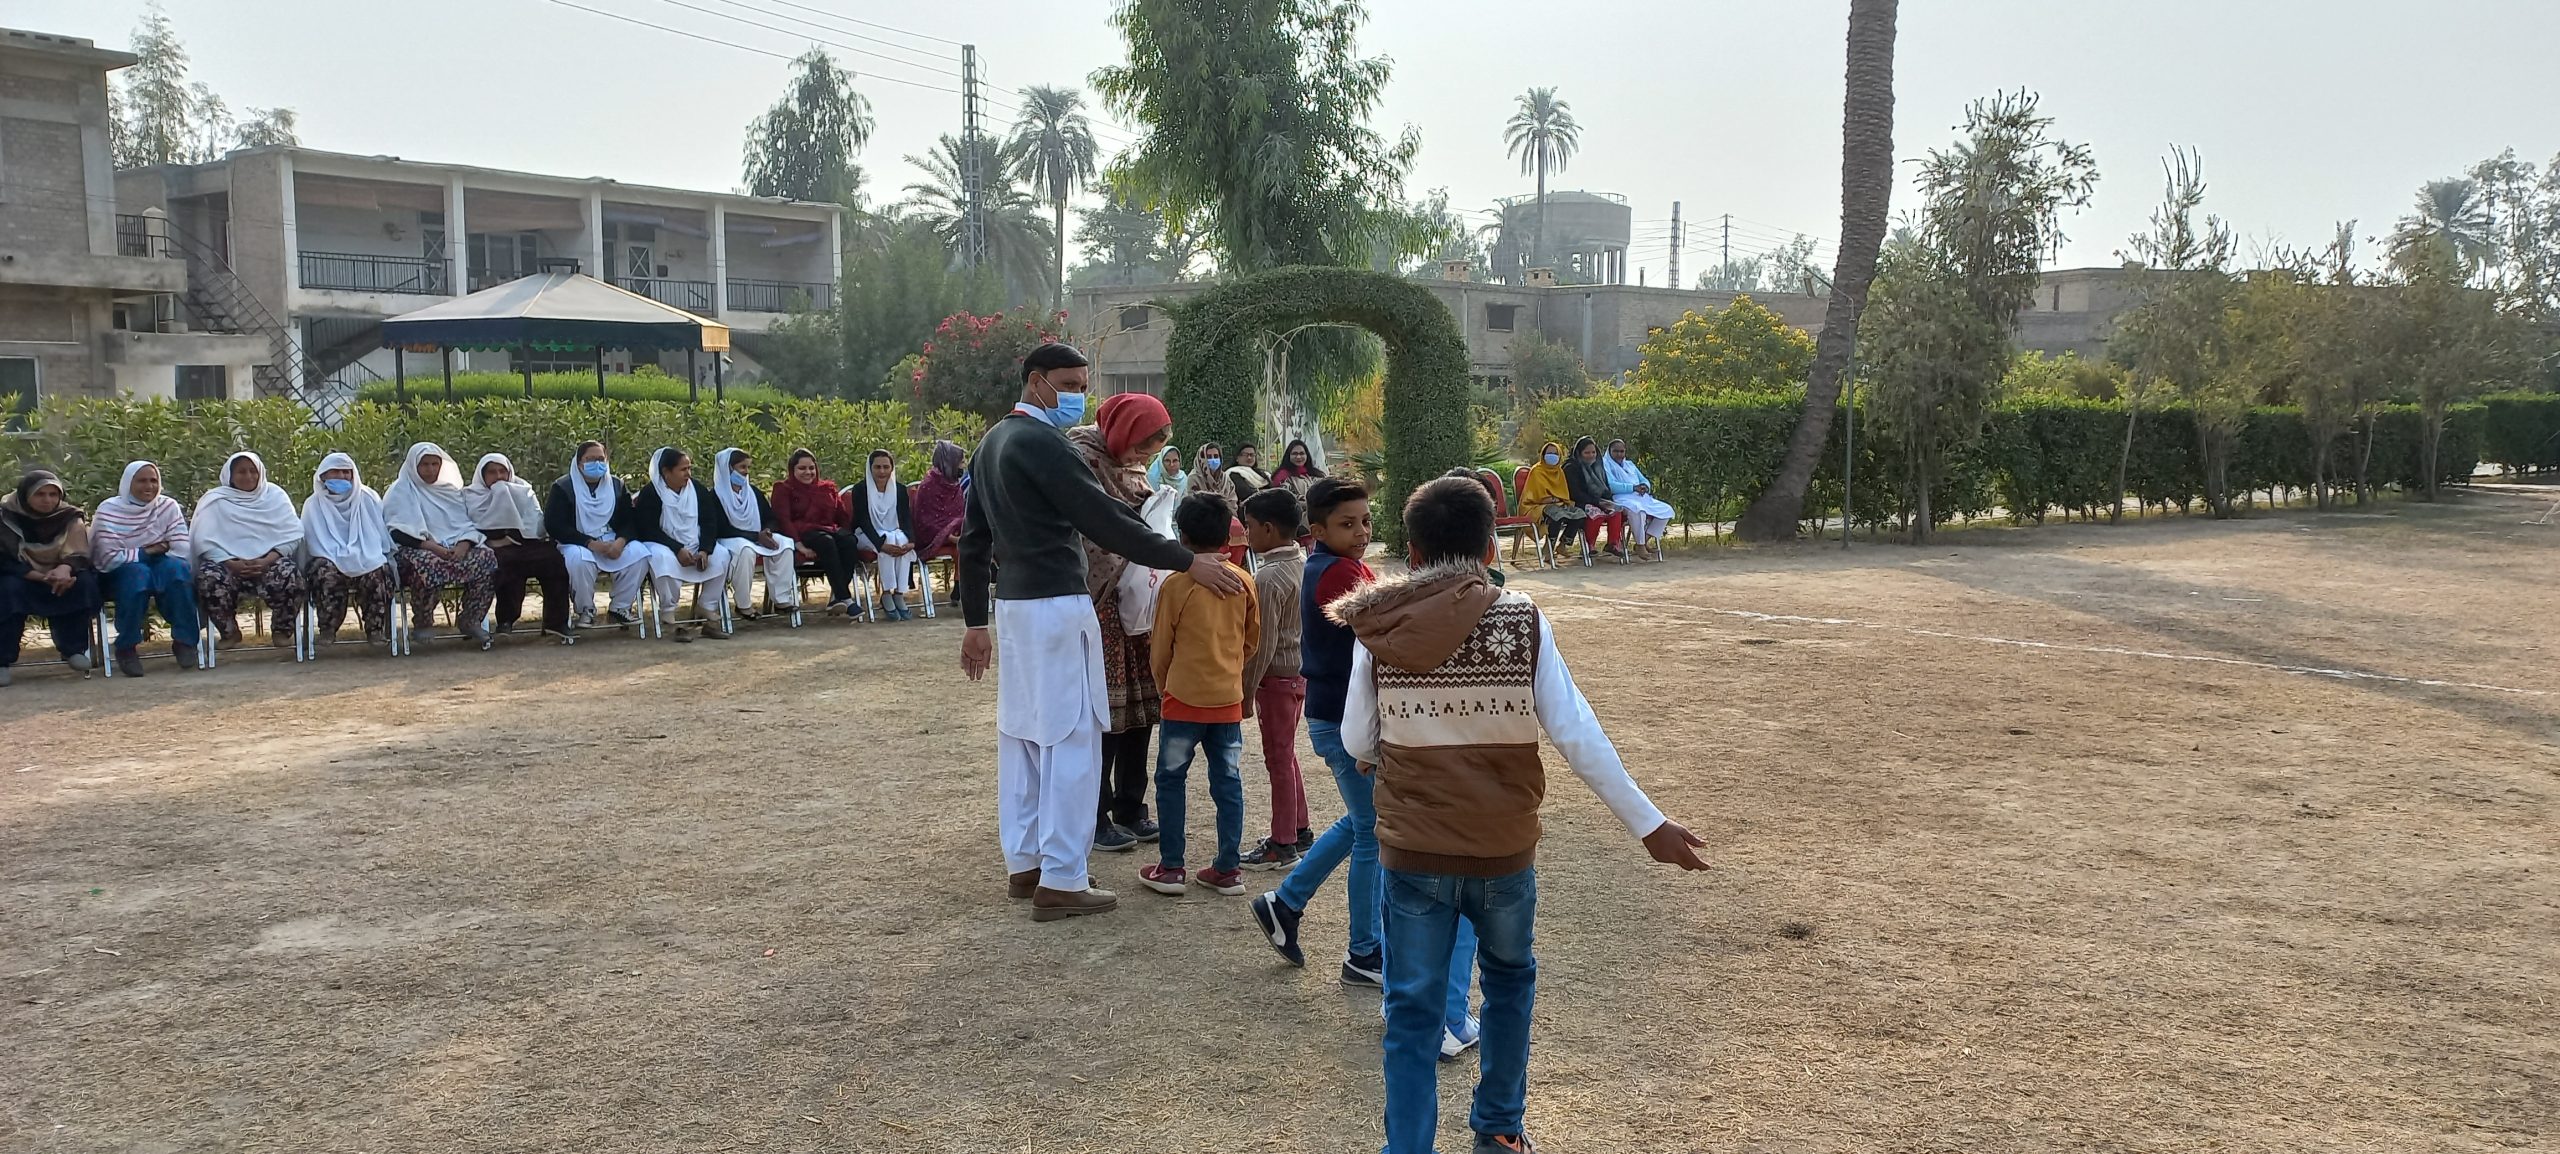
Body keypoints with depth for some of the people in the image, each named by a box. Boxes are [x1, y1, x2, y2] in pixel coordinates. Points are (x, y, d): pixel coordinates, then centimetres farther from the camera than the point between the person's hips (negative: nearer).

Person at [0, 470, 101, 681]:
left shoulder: (70, 517, -3)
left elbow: (79, 555, -11)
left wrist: (65, 569, -37)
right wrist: (42, 578, -32)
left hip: (60, 577, 2)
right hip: (21, 579, -2)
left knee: (85, 582, -28)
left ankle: (74, 649, -18)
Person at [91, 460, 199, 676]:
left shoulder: (168, 506, -2)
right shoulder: (109, 509, -8)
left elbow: (182, 553, -10)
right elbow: (109, 558, -17)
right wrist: (146, 552, -14)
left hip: (162, 571, 2)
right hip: (119, 577, -2)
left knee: (176, 568, -32)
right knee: (137, 572, -36)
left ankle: (184, 641, -24)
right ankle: (127, 647, -25)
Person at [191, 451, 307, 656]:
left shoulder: (275, 496, 9)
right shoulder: (215, 500, 6)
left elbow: (292, 535, -1)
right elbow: (205, 541, -4)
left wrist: (266, 561, -17)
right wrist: (232, 564, -20)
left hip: (269, 562, 0)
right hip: (228, 564, 0)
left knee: (290, 575, -32)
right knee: (209, 578, -32)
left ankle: (282, 632, -8)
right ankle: (230, 633, -6)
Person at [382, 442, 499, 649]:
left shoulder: (450, 490, 22)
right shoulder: (401, 492, 6)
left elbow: (466, 524, 14)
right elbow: (399, 532, -7)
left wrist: (462, 545, -10)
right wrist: (435, 548, -20)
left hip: (454, 548, 5)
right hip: (415, 550, -4)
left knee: (485, 557, -24)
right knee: (427, 564, -40)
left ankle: (470, 621, -15)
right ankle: (423, 622, -15)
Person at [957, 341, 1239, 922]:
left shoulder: (993, 441, 14)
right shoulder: (1042, 442, -15)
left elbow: (974, 539, 17)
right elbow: (1103, 521, -22)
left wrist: (975, 621, 20)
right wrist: (1189, 562, -20)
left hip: (1013, 602, 10)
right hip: (1056, 605, -10)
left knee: (1022, 732, 14)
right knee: (1071, 737, -5)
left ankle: (1024, 862, 22)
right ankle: (1061, 880, -2)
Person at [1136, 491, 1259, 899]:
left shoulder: (1176, 584, -10)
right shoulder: (1243, 582, 0)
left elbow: (1160, 650, -2)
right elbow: (1252, 641, 10)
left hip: (1184, 698, -3)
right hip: (1229, 699, 4)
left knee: (1171, 780, 9)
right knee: (1228, 783, 9)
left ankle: (1171, 868, 11)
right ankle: (1228, 869, 13)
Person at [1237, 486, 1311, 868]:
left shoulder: (1268, 578, -23)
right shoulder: (1302, 561, 3)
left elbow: (1263, 645, -21)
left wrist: (1247, 692, -13)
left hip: (1277, 677, -9)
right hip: (1300, 670, 9)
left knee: (1279, 760, 3)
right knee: (1287, 755, 20)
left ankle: (1283, 845, 12)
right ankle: (1299, 830, 31)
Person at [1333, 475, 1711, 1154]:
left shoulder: (1377, 629, -9)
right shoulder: (1523, 623, -11)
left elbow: (1356, 742, -1)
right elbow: (1577, 736, -11)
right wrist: (1649, 825, -3)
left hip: (1412, 853, -1)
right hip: (1504, 851, 1)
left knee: (1412, 1010, 10)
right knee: (1509, 980, 25)